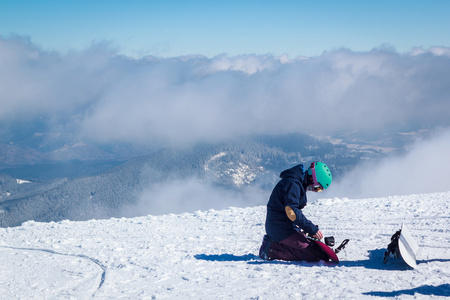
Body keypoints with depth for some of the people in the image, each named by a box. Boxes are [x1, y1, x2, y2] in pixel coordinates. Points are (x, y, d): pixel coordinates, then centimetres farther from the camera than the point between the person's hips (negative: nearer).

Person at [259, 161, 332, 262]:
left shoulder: (297, 183, 15)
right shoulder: (293, 183, -17)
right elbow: (291, 212, -26)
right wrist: (312, 229, -20)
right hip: (281, 229, -11)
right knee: (319, 255, -16)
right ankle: (271, 249, -13)